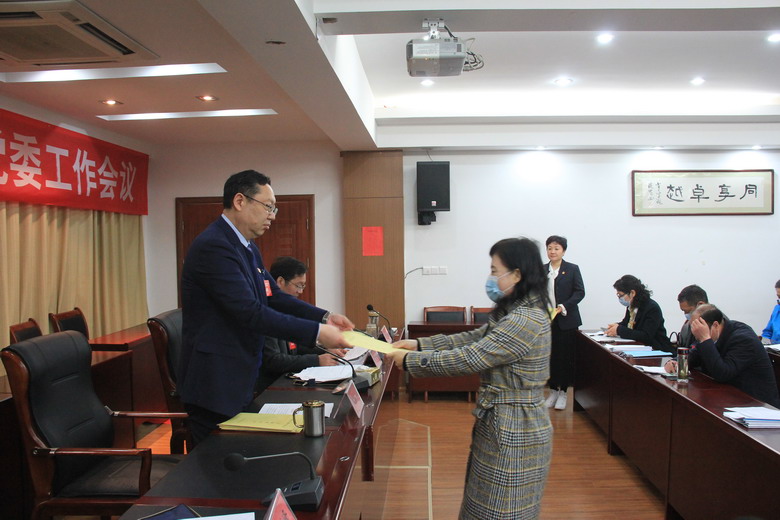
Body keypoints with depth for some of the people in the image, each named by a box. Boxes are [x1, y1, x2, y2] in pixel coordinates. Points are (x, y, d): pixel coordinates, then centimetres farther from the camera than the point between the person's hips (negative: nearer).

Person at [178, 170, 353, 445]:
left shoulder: (247, 247, 11)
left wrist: (324, 317, -2)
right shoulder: (213, 246, -21)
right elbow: (251, 313, -26)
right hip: (215, 384, -10)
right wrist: (317, 332, -24)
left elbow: (274, 297, 11)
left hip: (240, 380, 10)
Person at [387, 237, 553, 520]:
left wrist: (410, 360, -16)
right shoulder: (521, 313, 7)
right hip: (503, 423, 10)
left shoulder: (525, 321, -26)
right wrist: (419, 345, 5)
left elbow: (469, 359, -25)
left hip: (513, 432, -10)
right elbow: (474, 339, 10)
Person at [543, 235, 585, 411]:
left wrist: (562, 307, -17)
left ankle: (563, 392, 15)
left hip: (566, 321, -2)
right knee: (550, 356, 6)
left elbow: (580, 292, -6)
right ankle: (553, 390, 19)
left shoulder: (572, 269, -1)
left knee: (565, 356, 3)